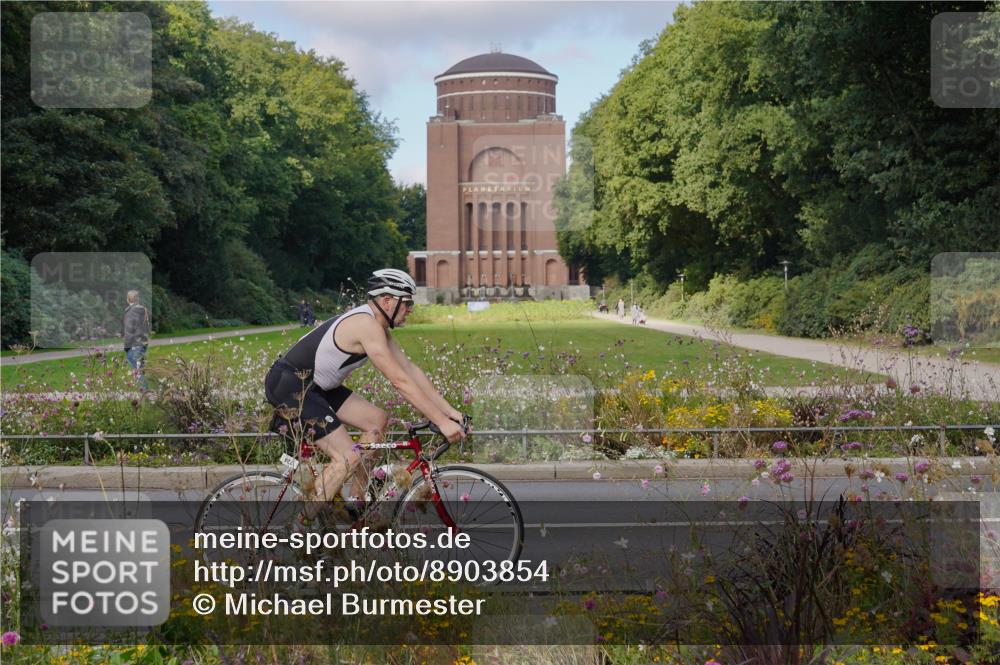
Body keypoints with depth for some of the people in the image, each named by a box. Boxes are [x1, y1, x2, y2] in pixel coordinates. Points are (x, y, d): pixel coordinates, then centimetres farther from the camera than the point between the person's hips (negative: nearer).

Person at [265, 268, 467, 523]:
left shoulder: (377, 326, 9)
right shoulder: (367, 325, -22)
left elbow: (410, 370, 10)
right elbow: (401, 382, -25)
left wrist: (450, 411, 5)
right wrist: (441, 422, -23)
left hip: (313, 385, 11)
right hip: (288, 385, -11)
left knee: (377, 420, 9)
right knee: (348, 458, -16)